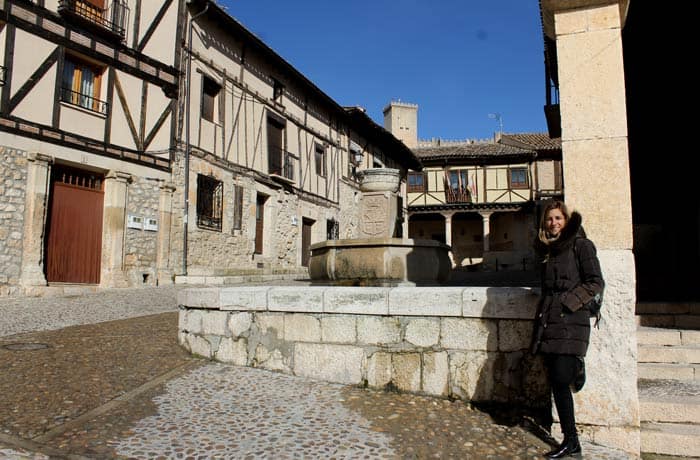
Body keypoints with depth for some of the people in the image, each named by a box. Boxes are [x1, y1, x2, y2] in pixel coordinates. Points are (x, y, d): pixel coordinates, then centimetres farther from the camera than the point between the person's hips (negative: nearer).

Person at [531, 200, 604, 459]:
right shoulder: (547, 249, 17)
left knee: (560, 379, -10)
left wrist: (568, 301, -12)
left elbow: (595, 283, -7)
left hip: (570, 321, -6)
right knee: (555, 381, 6)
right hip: (548, 321, 6)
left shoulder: (581, 245, -2)